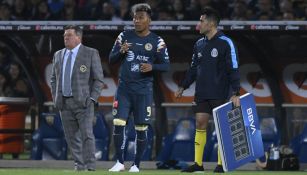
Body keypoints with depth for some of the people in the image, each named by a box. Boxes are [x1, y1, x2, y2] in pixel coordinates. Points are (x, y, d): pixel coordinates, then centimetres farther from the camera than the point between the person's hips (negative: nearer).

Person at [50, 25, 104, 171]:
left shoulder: (91, 54, -2)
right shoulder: (58, 55, 13)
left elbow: (99, 79, -2)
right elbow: (54, 78, 20)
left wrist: (92, 99, -11)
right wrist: (55, 98, 9)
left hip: (83, 103, -5)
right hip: (64, 103, 5)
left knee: (87, 135, -11)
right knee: (71, 137, 5)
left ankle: (90, 167, -11)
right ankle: (79, 166, 11)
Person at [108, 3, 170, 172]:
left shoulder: (156, 41, 0)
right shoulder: (125, 36, 5)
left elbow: (166, 65, 2)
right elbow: (111, 59, 8)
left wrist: (152, 67, -18)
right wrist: (121, 51, -13)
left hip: (143, 90, -1)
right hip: (124, 87, 1)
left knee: (141, 128, 0)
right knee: (118, 123, -8)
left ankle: (136, 165, 11)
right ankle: (119, 162, 2)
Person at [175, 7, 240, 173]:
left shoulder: (225, 43, -8)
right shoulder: (199, 44, 11)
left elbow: (233, 69, -10)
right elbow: (193, 68, 19)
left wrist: (235, 93, -16)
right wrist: (182, 87, 13)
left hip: (220, 95, -6)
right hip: (201, 94, 6)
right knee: (200, 124, 2)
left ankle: (221, 164, 5)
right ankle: (198, 163, 5)